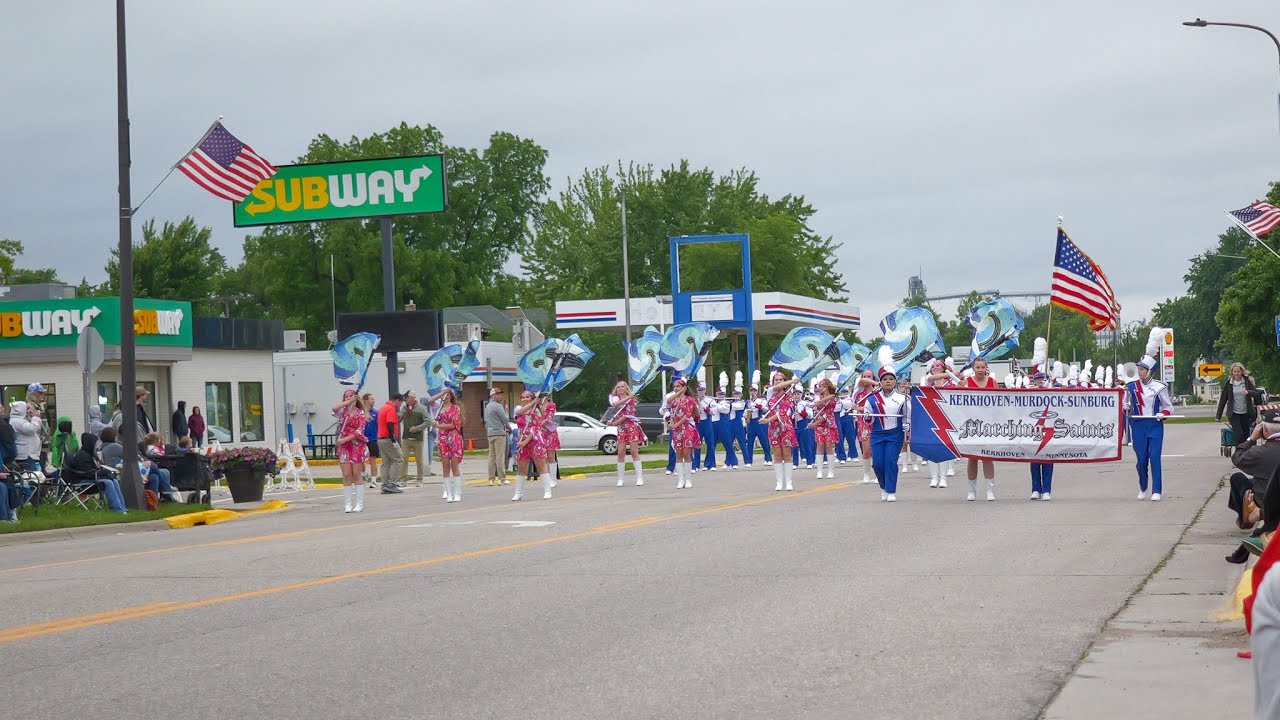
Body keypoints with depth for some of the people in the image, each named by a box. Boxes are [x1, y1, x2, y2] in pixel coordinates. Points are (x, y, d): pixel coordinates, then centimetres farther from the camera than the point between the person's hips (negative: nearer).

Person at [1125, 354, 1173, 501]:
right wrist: (1126, 409, -9)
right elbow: (1126, 406, 14)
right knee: (1141, 459, 3)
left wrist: (1162, 414, -14)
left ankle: (1156, 491, -7)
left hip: (1155, 425, -2)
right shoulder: (1131, 387, 5)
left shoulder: (1159, 387, -1)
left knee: (1154, 457, -10)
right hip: (1139, 426, 2)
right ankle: (1142, 488, 25)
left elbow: (1168, 406, 6)